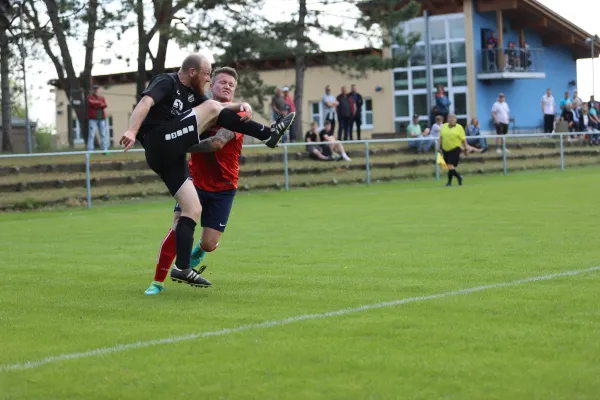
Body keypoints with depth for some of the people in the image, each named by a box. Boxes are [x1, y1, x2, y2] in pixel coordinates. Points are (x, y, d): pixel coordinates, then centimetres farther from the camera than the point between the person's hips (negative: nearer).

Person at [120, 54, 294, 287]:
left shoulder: (191, 93, 24)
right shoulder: (166, 82, -2)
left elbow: (219, 109, 17)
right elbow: (145, 103, -19)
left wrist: (240, 106, -5)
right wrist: (132, 131, -36)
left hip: (171, 156, 9)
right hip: (160, 143, -9)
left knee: (193, 209, 5)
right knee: (211, 108, -13)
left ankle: (182, 268, 4)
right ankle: (268, 134, -9)